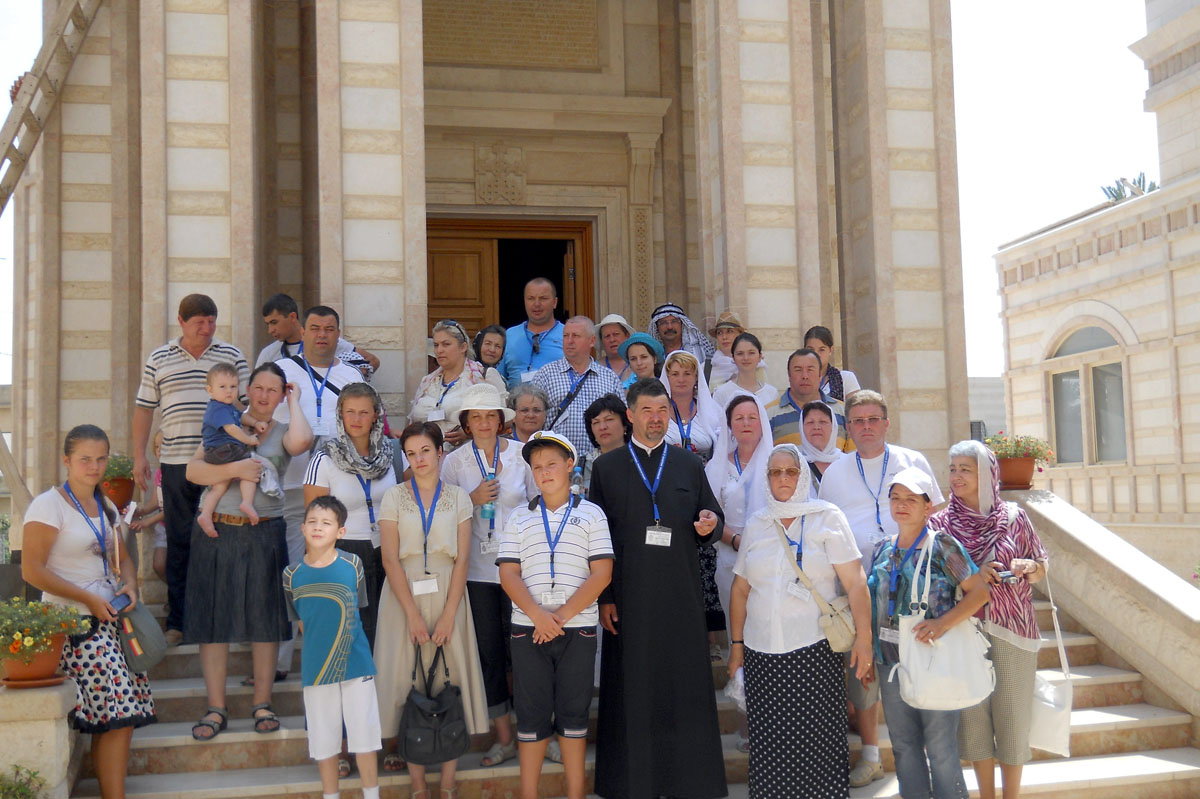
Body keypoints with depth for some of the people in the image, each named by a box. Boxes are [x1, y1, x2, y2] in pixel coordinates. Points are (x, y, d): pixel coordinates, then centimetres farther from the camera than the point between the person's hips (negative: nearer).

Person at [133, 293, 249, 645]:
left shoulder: (232, 356, 6)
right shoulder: (159, 359, 10)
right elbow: (144, 409, 13)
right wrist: (139, 456, 8)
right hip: (176, 461, 1)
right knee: (179, 542, 5)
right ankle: (177, 622, 12)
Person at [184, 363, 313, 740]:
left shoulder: (282, 432, 7)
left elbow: (301, 442, -19)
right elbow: (192, 470, -4)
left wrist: (294, 401, -4)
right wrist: (234, 469, -19)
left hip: (264, 535, 0)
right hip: (217, 533, 0)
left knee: (265, 619, 5)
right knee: (214, 618, 2)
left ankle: (262, 703, 17)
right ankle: (216, 708, 11)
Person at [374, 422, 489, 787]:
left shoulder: (458, 497, 6)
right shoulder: (394, 497, 4)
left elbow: (462, 560, 0)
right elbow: (390, 559, -4)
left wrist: (448, 615, -11)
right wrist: (413, 614, -12)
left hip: (447, 595, 1)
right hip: (404, 596, -1)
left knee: (450, 681, -2)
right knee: (408, 681, -2)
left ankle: (448, 783, 5)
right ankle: (418, 785, 6)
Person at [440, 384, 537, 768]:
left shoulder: (522, 454, 1)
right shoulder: (454, 462, 3)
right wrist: (474, 500, -11)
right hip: (477, 568, 1)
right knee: (488, 650, 6)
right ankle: (504, 736, 17)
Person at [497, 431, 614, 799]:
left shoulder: (590, 514, 6)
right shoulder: (519, 518, 11)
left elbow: (602, 573, -3)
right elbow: (509, 574, 2)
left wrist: (563, 615, -12)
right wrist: (538, 615, -14)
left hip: (578, 627, -1)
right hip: (528, 628, 1)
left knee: (574, 711, 5)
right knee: (532, 712, 5)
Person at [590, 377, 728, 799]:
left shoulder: (689, 464, 11)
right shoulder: (607, 467, 6)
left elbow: (713, 517, 14)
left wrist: (711, 524, -11)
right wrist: (603, 598, -3)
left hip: (682, 595, 1)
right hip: (629, 598, -1)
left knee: (687, 684, 2)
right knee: (632, 689, 2)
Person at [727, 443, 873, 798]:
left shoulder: (827, 518, 2)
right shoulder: (756, 525, 12)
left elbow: (855, 583, -3)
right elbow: (740, 589, 15)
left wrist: (863, 638, -10)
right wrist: (737, 644, 11)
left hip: (814, 650, -3)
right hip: (762, 654, 3)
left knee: (818, 743, -4)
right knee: (770, 746, 2)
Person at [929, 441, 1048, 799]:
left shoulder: (1013, 518, 1)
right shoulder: (940, 522, 1)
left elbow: (1041, 569, 9)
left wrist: (1027, 567, -14)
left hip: (1012, 628, 0)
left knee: (1012, 713, 4)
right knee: (974, 714, 6)